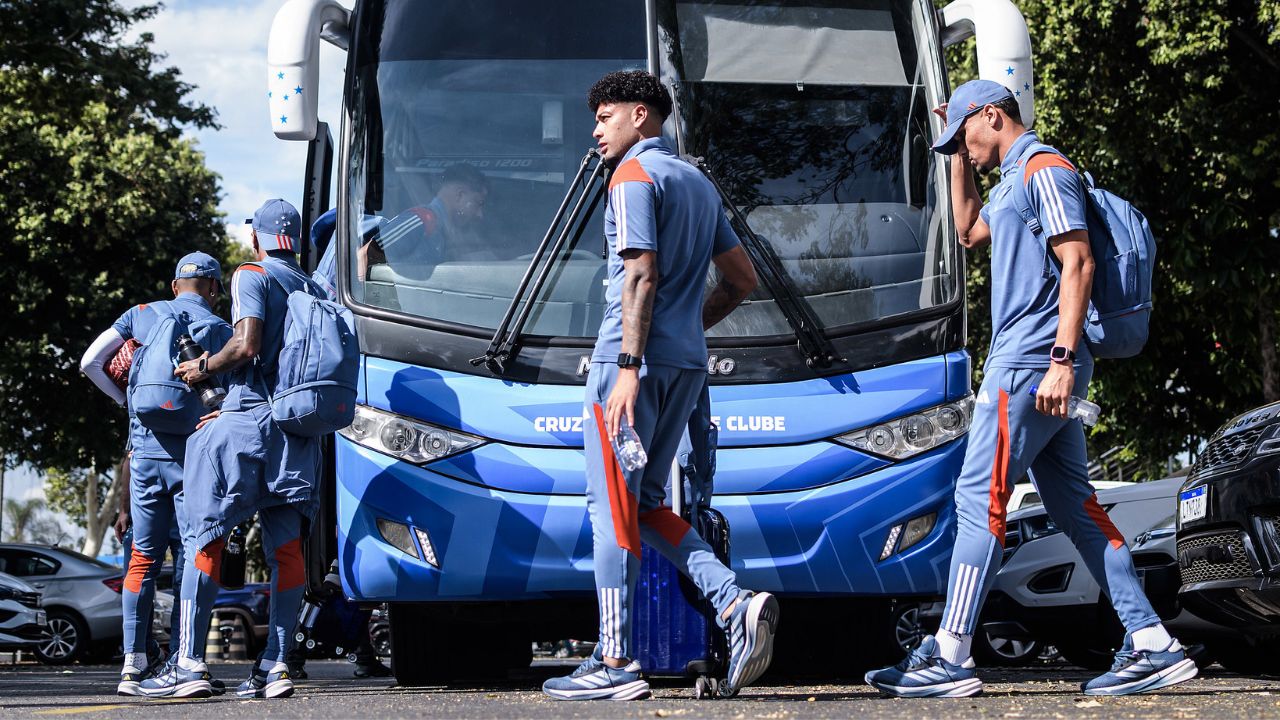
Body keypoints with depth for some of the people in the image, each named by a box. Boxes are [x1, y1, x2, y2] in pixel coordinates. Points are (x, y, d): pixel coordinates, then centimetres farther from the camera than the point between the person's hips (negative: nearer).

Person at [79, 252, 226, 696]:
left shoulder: (140, 314, 10)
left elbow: (89, 362, 8)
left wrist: (126, 399, 16)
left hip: (144, 446, 3)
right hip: (192, 450, -3)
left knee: (144, 556, 8)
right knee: (190, 558, 2)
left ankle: (134, 664, 3)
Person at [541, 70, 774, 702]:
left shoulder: (634, 175, -5)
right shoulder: (698, 183, 21)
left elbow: (642, 276, -16)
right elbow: (742, 278, 23)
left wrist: (629, 365, -21)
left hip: (635, 358, -9)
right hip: (687, 364, 9)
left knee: (612, 504, -5)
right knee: (642, 504, 14)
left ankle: (615, 663, -6)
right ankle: (735, 602, -5)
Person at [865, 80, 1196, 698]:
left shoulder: (1043, 169, -8)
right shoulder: (1013, 180, 22)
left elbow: (1078, 263, -18)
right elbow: (969, 232, 41)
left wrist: (1061, 359, -25)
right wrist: (961, 160, 29)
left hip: (1030, 363, -10)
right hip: (1026, 364, 10)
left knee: (979, 497, -10)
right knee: (1074, 506, 7)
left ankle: (949, 659, -10)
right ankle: (1153, 647, 5)